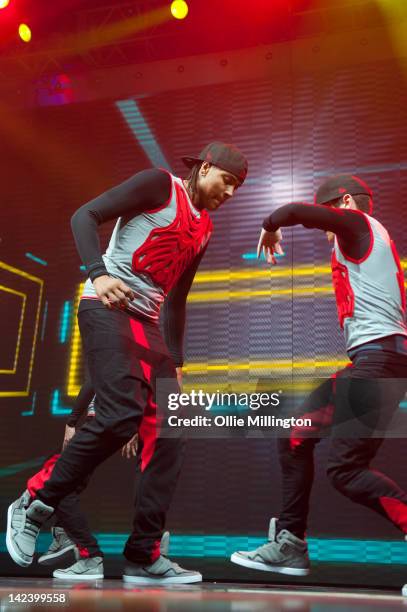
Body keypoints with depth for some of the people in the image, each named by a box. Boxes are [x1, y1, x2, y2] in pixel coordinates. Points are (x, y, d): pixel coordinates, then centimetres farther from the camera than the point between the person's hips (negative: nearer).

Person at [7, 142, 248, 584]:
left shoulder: (204, 229, 20)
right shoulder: (160, 185, 0)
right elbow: (84, 216, -7)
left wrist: (175, 361, 19)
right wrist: (98, 273, -23)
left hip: (147, 324, 8)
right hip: (107, 308, -8)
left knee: (170, 431, -3)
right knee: (122, 414, -24)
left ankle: (143, 556, 5)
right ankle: (37, 507, -2)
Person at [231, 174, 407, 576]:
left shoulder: (359, 224, -1)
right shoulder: (361, 244, 24)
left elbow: (297, 211, -14)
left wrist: (269, 227, 3)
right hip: (371, 359, 10)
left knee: (346, 470, -13)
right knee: (295, 436, 10)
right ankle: (290, 545, 16)